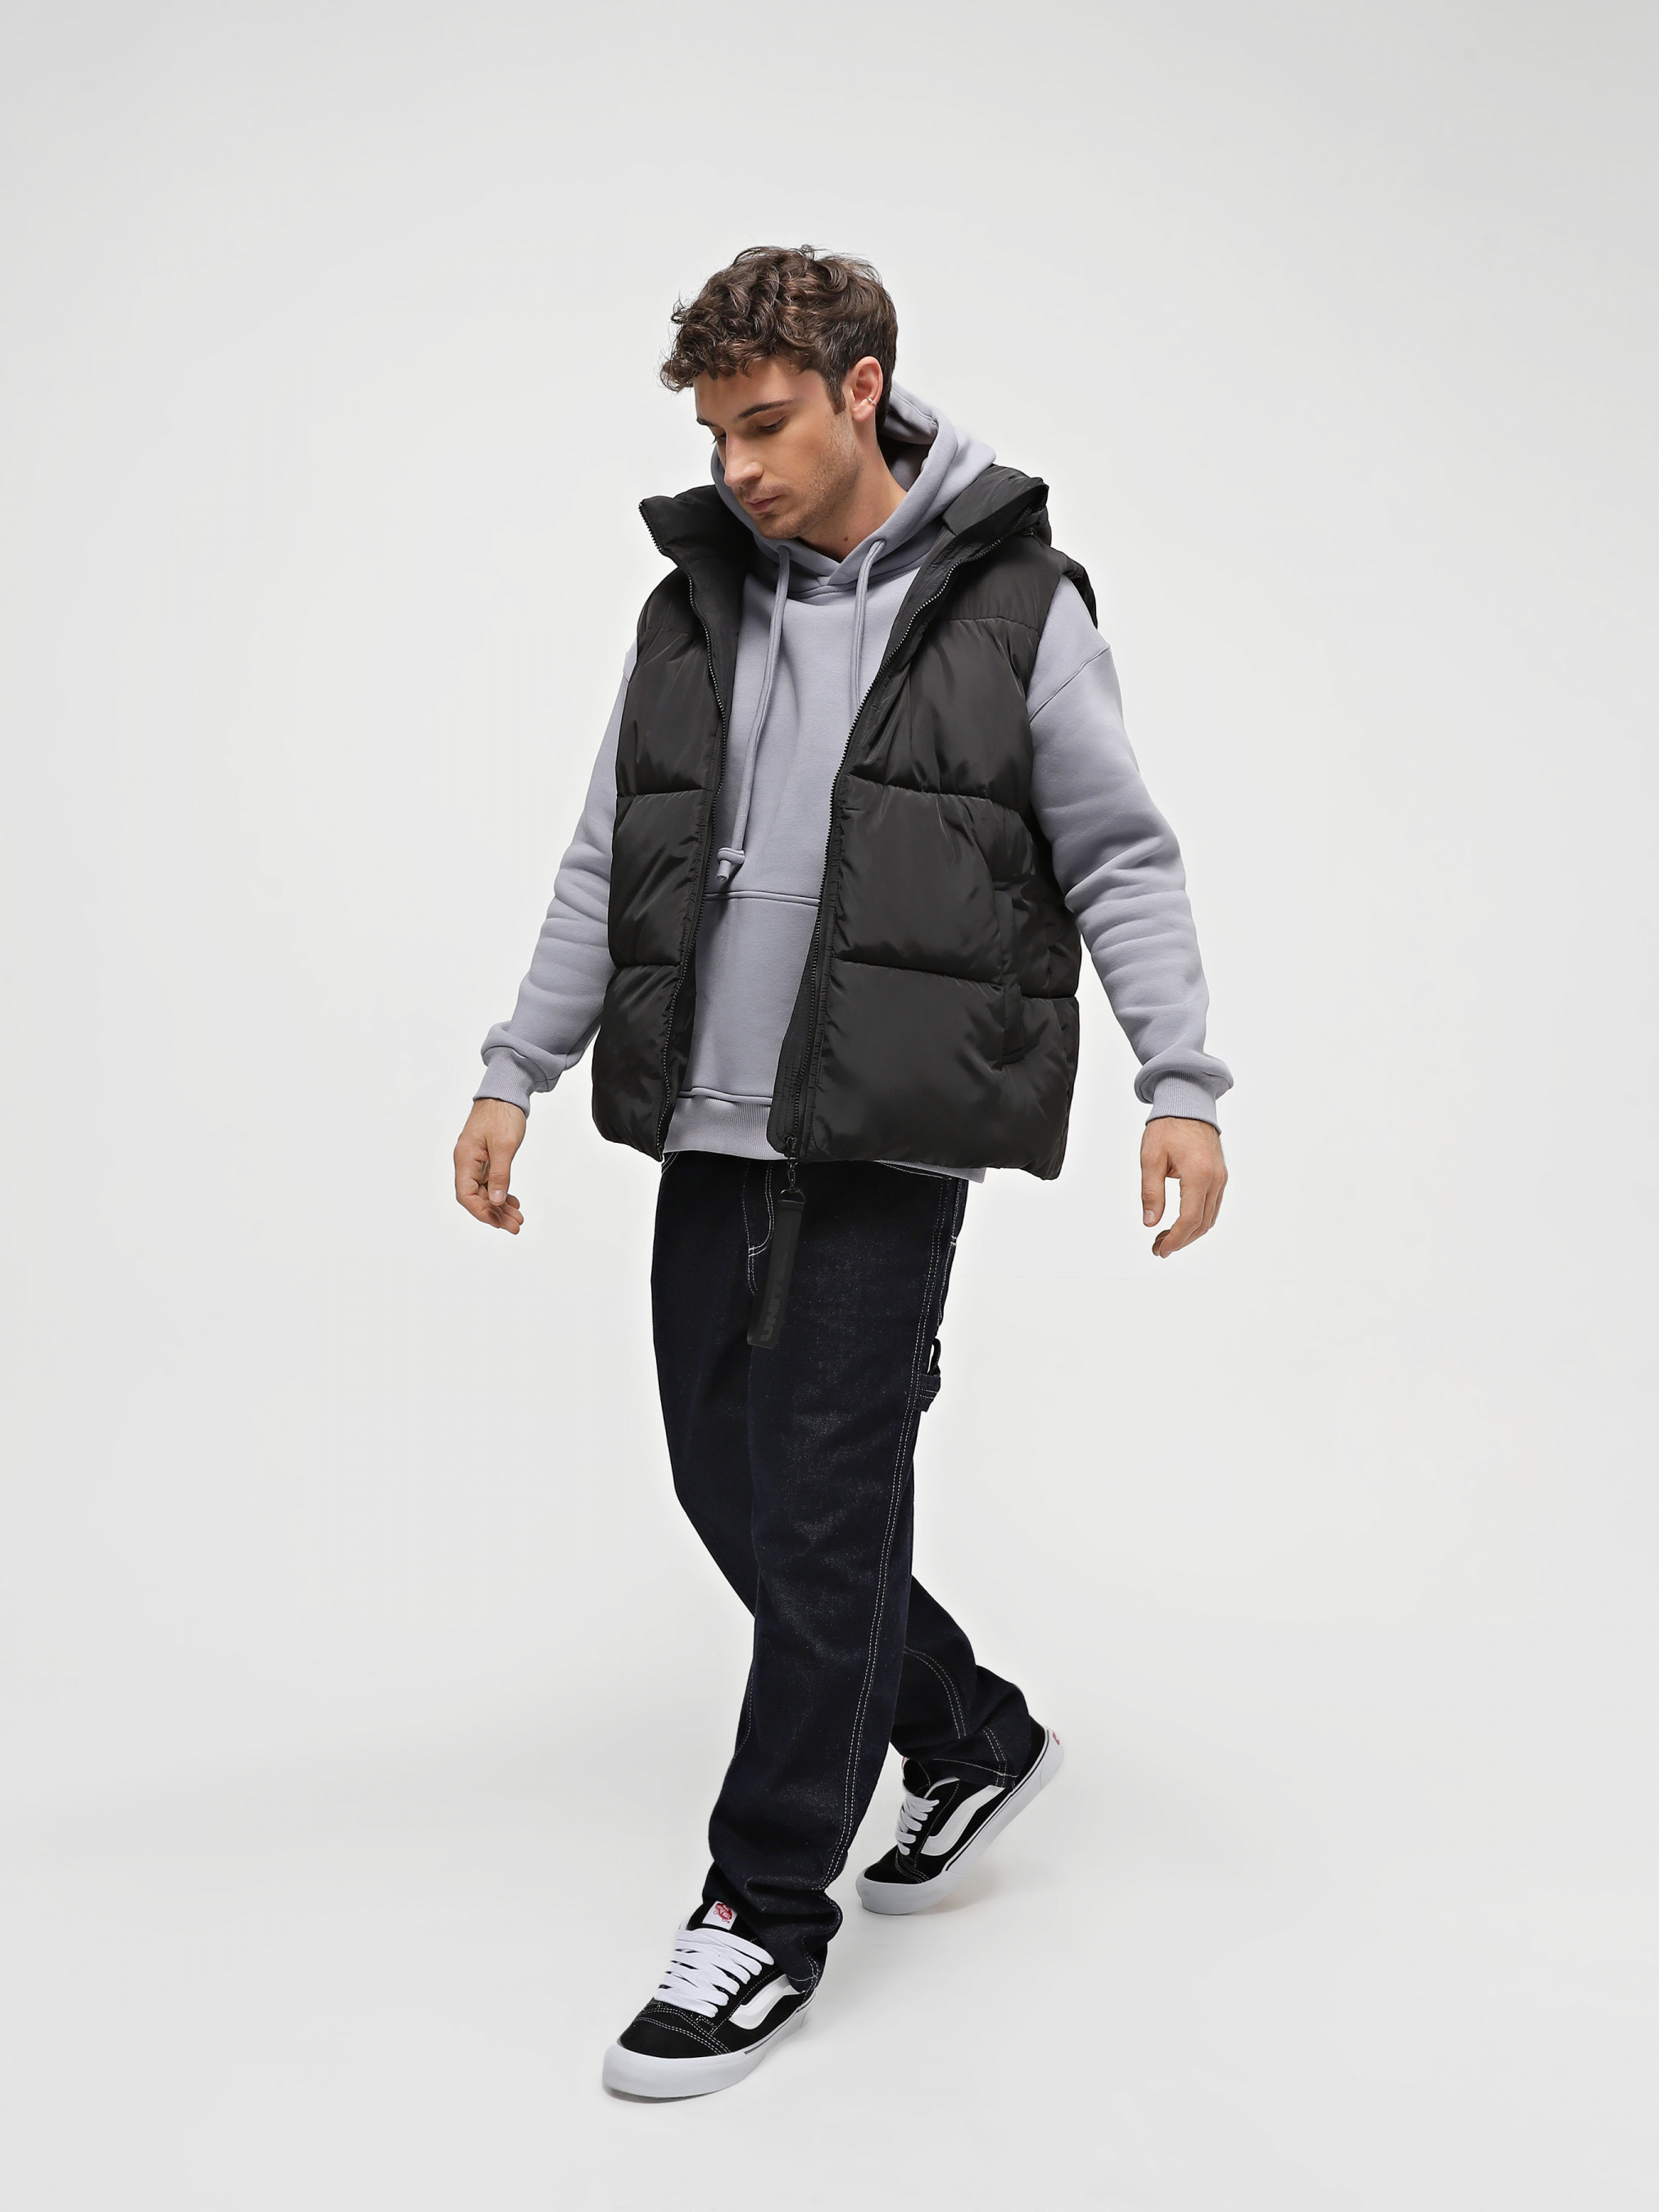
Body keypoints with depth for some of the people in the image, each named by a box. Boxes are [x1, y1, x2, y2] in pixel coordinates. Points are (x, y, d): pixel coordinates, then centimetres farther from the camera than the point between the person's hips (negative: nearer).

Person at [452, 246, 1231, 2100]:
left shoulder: (1010, 604, -2)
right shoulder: (691, 605, 11)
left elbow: (1122, 863, -1)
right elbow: (607, 870, 15)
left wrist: (1183, 1082, -10)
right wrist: (515, 1069, 9)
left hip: (887, 1142, -6)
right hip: (710, 1131, 6)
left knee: (822, 1512, -3)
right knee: (725, 1481, 11)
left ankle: (765, 1916, 13)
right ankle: (972, 1738, 34)